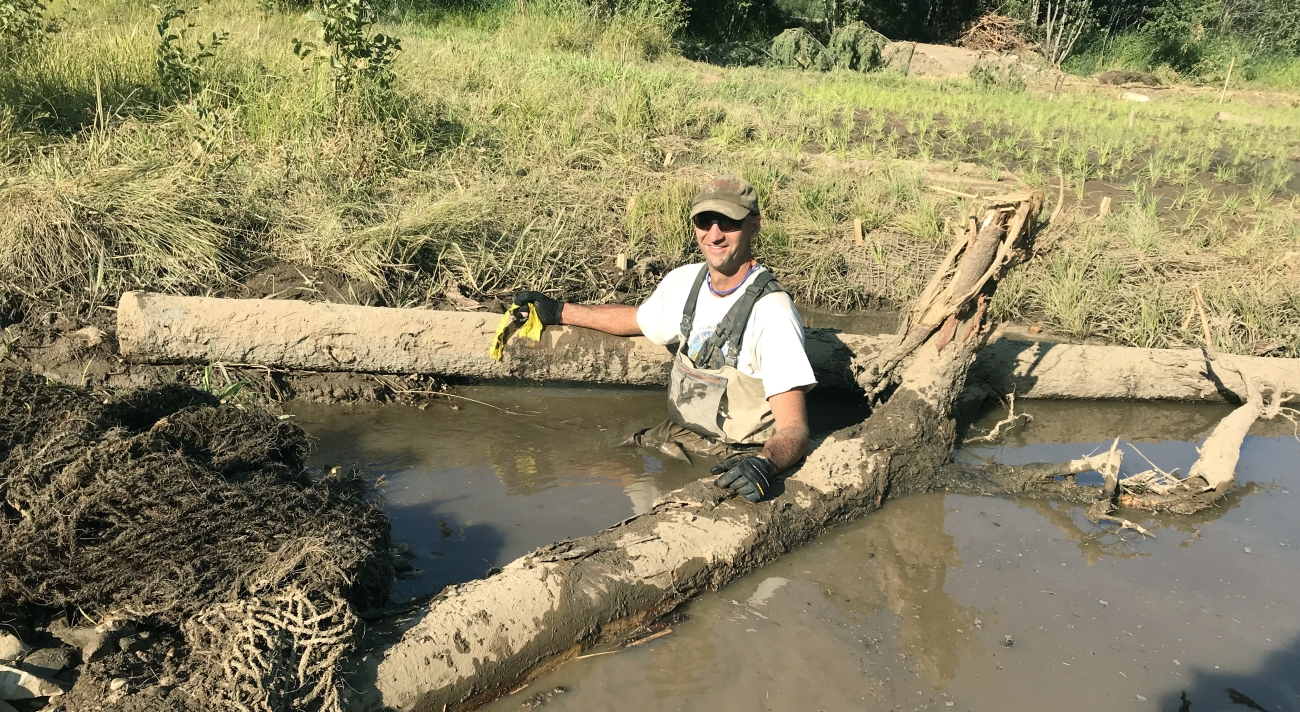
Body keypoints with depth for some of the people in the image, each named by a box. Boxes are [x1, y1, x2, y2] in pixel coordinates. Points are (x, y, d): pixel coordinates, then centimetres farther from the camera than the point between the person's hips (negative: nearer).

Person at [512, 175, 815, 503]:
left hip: (735, 462, -7)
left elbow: (794, 428, -24)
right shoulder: (684, 282, 3)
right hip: (677, 437, 7)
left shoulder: (772, 313, -20)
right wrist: (558, 311, 29)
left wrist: (765, 465, -46)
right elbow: (637, 319, 27)